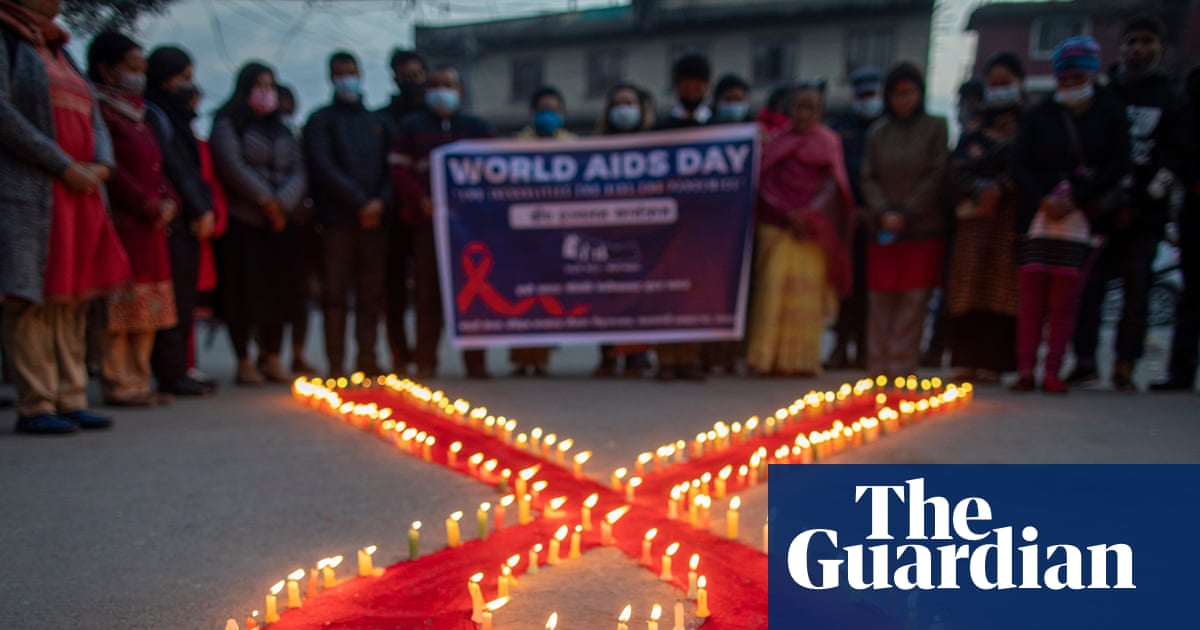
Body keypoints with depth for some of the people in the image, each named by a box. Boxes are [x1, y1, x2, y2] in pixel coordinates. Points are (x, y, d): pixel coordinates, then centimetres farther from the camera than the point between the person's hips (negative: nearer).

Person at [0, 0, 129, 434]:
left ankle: (71, 400, 11)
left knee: (72, 300, 6)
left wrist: (101, 164, 0)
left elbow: (94, 118, 20)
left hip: (80, 193, 7)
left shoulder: (60, 51, 23)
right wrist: (64, 166, -15)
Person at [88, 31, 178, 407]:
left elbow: (156, 171, 22)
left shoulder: (137, 114, 22)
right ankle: (118, 386, -4)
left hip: (150, 225, 9)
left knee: (149, 309, 9)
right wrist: (149, 205, -14)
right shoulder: (102, 111, -7)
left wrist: (168, 201, 4)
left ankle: (138, 383, 14)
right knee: (123, 307, -9)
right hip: (122, 221, -9)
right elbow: (110, 169, -15)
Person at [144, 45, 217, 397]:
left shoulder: (176, 117, 23)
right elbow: (172, 169, -12)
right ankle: (171, 376, -4)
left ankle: (176, 372, 14)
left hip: (189, 222, 9)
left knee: (183, 301, 9)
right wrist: (200, 210, -10)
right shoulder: (154, 116, -5)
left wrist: (205, 209, 7)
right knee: (175, 300, -8)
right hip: (172, 223, -9)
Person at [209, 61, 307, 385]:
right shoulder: (227, 125, 2)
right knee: (244, 290, -4)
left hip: (281, 222, 5)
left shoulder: (282, 130, 18)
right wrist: (266, 201, -12)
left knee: (278, 290, 4)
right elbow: (233, 167, -11)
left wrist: (282, 203, -10)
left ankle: (271, 357, 13)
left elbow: (298, 172, 7)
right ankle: (244, 361, 5)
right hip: (244, 221, -5)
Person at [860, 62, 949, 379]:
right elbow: (869, 178, 8)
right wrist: (882, 212, -8)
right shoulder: (878, 132, 12)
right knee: (880, 300, 2)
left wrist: (906, 213, -8)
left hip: (923, 229, -2)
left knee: (913, 300, -3)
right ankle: (878, 367, 9)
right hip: (883, 231, 2)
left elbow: (937, 175, -2)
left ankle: (902, 367, 2)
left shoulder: (935, 127, 4)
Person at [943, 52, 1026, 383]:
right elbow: (958, 175, 5)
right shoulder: (971, 138, 20)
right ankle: (968, 361, -2)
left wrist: (998, 189, -14)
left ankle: (992, 362, -8)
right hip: (972, 222, 3)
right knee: (967, 288, -5)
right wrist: (982, 189, -11)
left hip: (1009, 222, -3)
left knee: (1002, 290, -9)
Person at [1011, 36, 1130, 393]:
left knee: (1064, 302, -1)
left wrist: (1075, 199, -11)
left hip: (1083, 218, -1)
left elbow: (1118, 166, -1)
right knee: (1031, 298, -2)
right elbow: (1020, 165, 4)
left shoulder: (1110, 114, 8)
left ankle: (1052, 372, 4)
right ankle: (1025, 370, 2)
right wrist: (1042, 199, -13)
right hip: (1038, 217, 1)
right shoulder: (1040, 116, 11)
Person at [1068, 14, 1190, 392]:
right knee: (1089, 285, -6)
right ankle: (1085, 361, 3)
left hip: (1145, 214, -1)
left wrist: (1138, 205, -8)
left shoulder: (1173, 101, 9)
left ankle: (1124, 367, 3)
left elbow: (1174, 161, 1)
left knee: (1136, 290, -2)